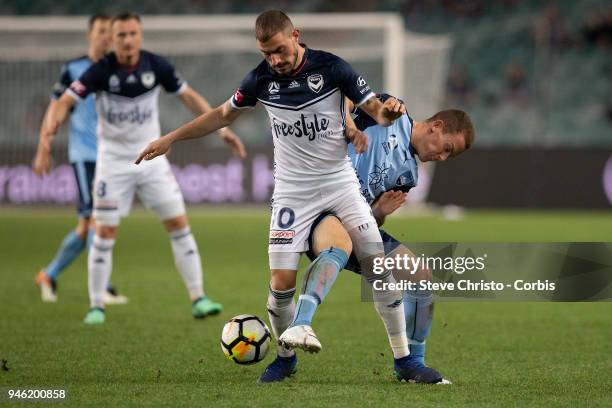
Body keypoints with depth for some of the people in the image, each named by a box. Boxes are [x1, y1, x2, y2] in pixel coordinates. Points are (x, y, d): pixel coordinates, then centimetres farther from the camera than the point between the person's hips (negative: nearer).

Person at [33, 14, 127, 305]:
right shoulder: (73, 70, -2)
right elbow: (54, 110, 2)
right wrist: (44, 150, -2)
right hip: (84, 155, -5)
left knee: (86, 227, 9)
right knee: (96, 218, -16)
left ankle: (50, 275, 24)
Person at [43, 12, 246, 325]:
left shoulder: (156, 66, -7)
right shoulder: (101, 70, -14)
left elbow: (188, 96, 4)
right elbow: (66, 100, -19)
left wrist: (222, 128, -1)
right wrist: (53, 122, -42)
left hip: (152, 158, 2)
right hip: (114, 161, -2)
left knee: (179, 225, -3)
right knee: (105, 233, -4)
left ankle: (198, 299, 2)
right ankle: (96, 306, 8)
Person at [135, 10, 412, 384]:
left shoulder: (331, 67, -11)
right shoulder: (262, 79, -3)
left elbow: (374, 108, -7)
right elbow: (223, 115, 13)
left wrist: (388, 111, -32)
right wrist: (170, 138, 13)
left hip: (340, 180, -1)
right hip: (293, 191, 1)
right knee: (281, 283, -7)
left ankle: (404, 357, 4)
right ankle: (286, 357, 18)